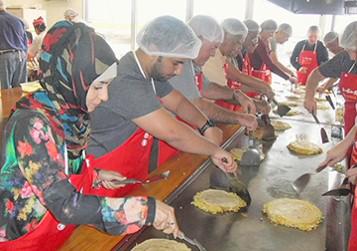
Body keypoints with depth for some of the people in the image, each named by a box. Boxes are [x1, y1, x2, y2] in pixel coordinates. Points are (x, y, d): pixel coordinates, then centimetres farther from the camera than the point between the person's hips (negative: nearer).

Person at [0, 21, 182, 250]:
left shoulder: (71, 113, -4)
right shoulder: (31, 125, -24)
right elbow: (66, 207, -29)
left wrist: (96, 176, -4)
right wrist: (146, 208, -28)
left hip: (66, 232, 6)